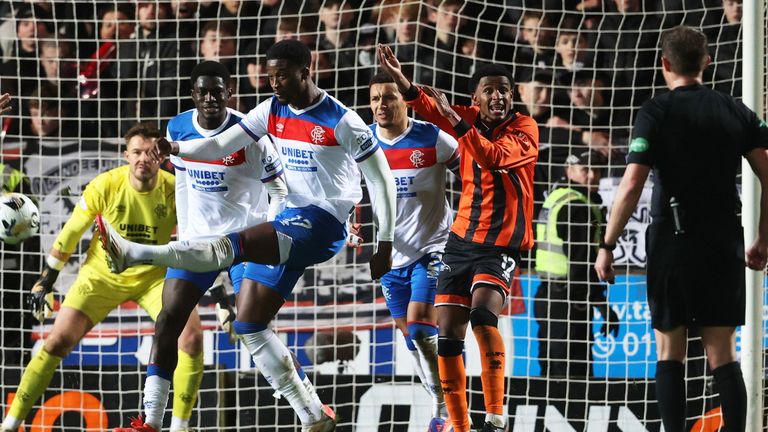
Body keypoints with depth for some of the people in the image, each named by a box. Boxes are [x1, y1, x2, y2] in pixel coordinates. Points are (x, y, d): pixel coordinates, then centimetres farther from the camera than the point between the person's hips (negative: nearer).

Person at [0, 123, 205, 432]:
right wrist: (46, 279, -1)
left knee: (192, 338, -18)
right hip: (103, 275, -1)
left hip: (153, 276, 1)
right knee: (58, 341, -10)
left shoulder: (174, 190, -18)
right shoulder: (106, 186, -19)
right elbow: (71, 232, -6)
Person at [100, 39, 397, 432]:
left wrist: (385, 246, -5)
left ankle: (135, 254, -43)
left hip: (322, 223, -9)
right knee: (249, 326, 5)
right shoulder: (272, 111, 10)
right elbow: (220, 146, 6)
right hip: (288, 224, 9)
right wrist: (176, 148, -14)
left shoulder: (341, 121, -9)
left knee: (232, 245, -30)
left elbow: (381, 180, -4)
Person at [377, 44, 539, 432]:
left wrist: (456, 121, -35)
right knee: (447, 335, 0)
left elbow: (494, 157, -25)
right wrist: (399, 79, -26)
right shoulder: (470, 120, 7)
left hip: (502, 243, -5)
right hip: (462, 239, 5)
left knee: (483, 312, -28)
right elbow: (428, 107, -8)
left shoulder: (524, 128, -7)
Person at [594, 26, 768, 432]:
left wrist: (606, 246, -7)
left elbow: (631, 186, -13)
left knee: (669, 349, 6)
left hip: (674, 241, -3)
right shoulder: (735, 111, 6)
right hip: (725, 242, 3)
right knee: (722, 353, 5)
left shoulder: (656, 112, -6)